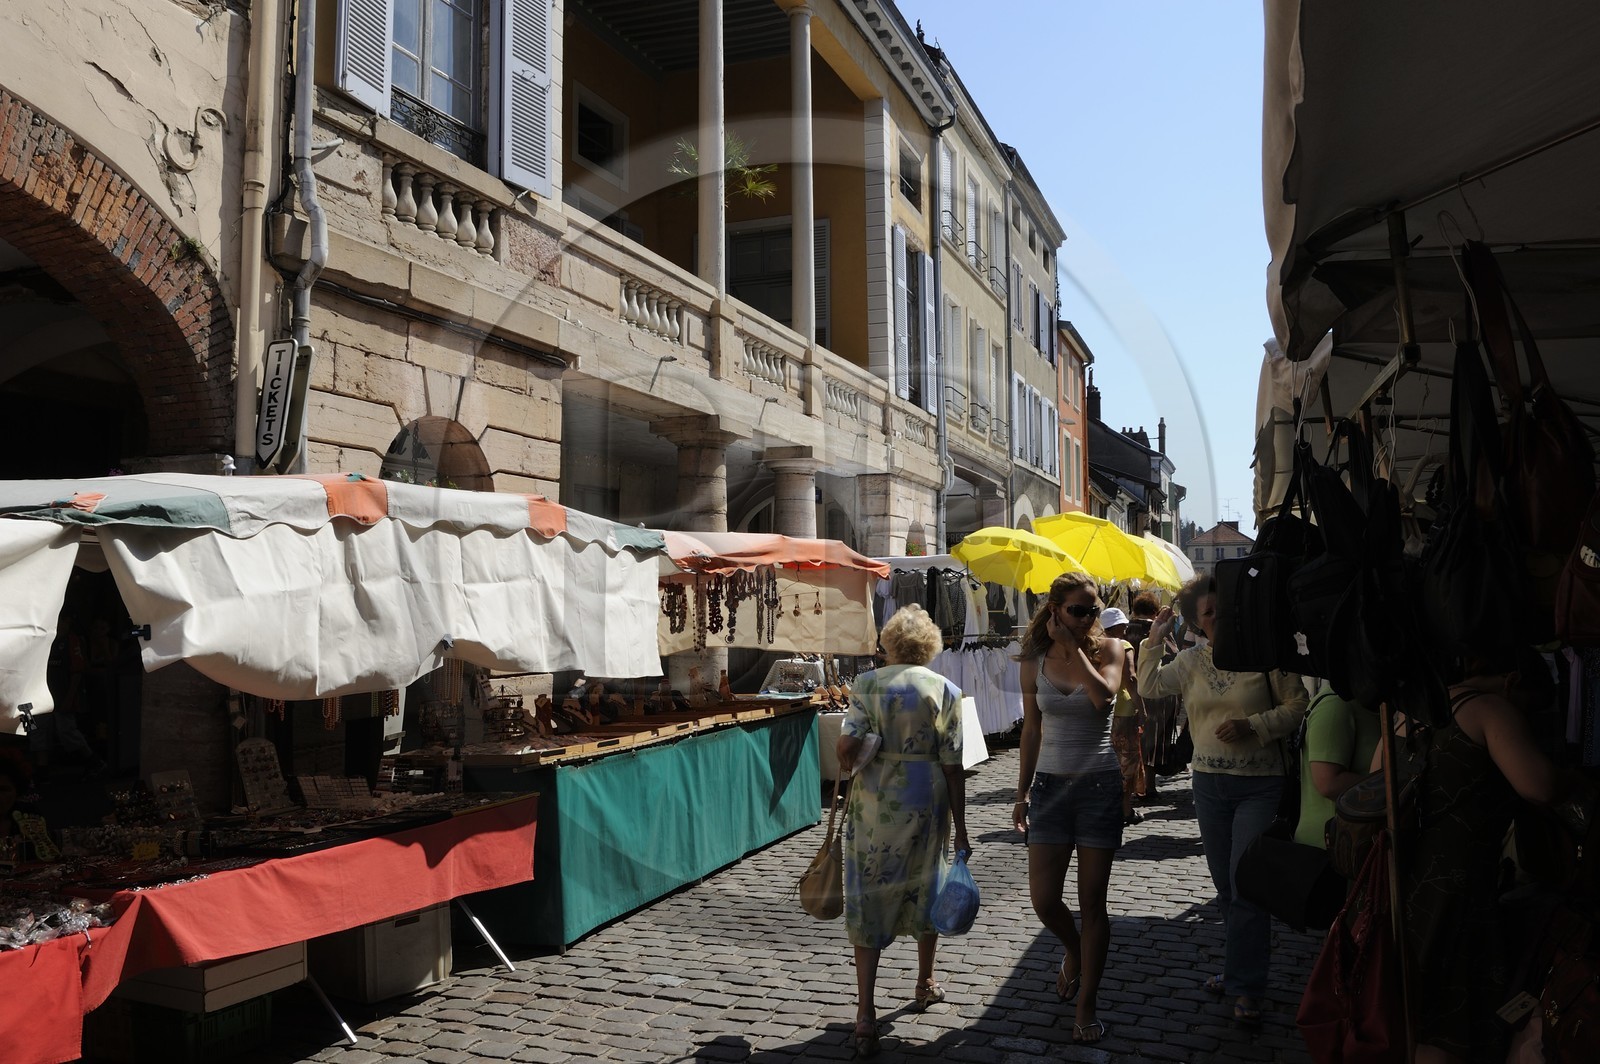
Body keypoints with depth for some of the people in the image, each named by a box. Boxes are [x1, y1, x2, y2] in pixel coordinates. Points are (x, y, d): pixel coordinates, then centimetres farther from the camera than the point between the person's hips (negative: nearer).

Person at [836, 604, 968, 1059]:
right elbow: (952, 767, -3)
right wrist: (960, 831, 2)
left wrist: (853, 758, 11)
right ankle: (925, 982, 41)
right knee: (925, 888, 21)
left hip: (873, 801, -1)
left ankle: (865, 1011, 0)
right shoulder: (945, 690, -2)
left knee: (869, 897, 6)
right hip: (925, 801, 1)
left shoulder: (866, 684, -3)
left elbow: (846, 750, -13)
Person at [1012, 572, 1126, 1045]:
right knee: (1043, 899, 2)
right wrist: (1022, 791, 10)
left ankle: (1086, 1003, 16)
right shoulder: (1035, 661, 2)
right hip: (1050, 784, 2)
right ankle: (1074, 949, 35)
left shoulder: (1109, 649, -4)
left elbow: (1104, 695, -26)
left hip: (1099, 784, -2)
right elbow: (1032, 729, 9)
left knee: (1092, 901, 2)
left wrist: (1073, 647, -20)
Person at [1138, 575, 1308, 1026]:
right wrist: (1155, 638, -1)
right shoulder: (1192, 659, 6)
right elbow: (1149, 686, 3)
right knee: (1225, 886, 15)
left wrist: (1252, 726, -19)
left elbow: (1297, 705, -6)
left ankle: (1245, 986, 6)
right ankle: (1241, 967, 31)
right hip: (1209, 782, 5)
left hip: (1259, 784, -5)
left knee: (1247, 886, -6)